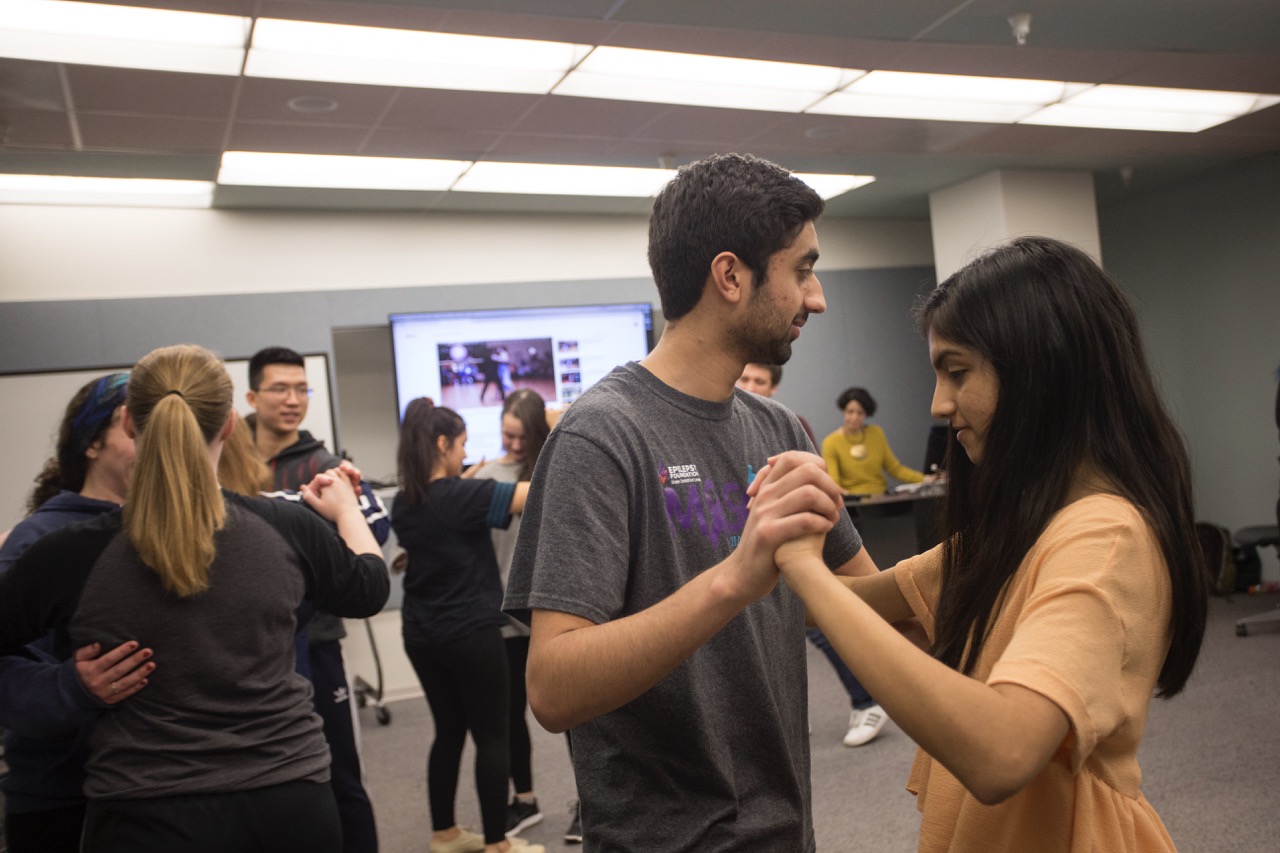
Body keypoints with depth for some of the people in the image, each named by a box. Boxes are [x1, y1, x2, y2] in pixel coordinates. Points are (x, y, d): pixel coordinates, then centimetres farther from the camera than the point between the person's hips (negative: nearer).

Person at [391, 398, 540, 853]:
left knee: (449, 731, 18)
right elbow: (533, 493, -20)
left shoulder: (404, 503, 4)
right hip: (471, 633, -7)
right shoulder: (462, 496, -18)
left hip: (422, 635, 8)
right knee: (491, 736, 4)